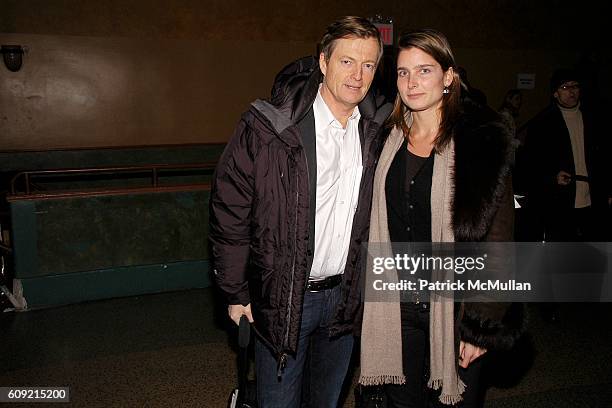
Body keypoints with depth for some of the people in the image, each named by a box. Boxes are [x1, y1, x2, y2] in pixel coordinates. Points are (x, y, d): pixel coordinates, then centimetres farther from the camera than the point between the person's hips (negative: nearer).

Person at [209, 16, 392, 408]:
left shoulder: (377, 128, -1)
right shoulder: (267, 126, -17)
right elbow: (229, 210, -12)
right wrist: (237, 293, -7)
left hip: (346, 296, 5)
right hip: (283, 299, -4)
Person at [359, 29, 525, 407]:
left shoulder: (481, 141, -10)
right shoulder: (390, 139, 4)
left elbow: (497, 239, -10)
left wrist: (483, 323, -12)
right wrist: (371, 302, 7)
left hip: (453, 305, -4)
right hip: (397, 306, 4)